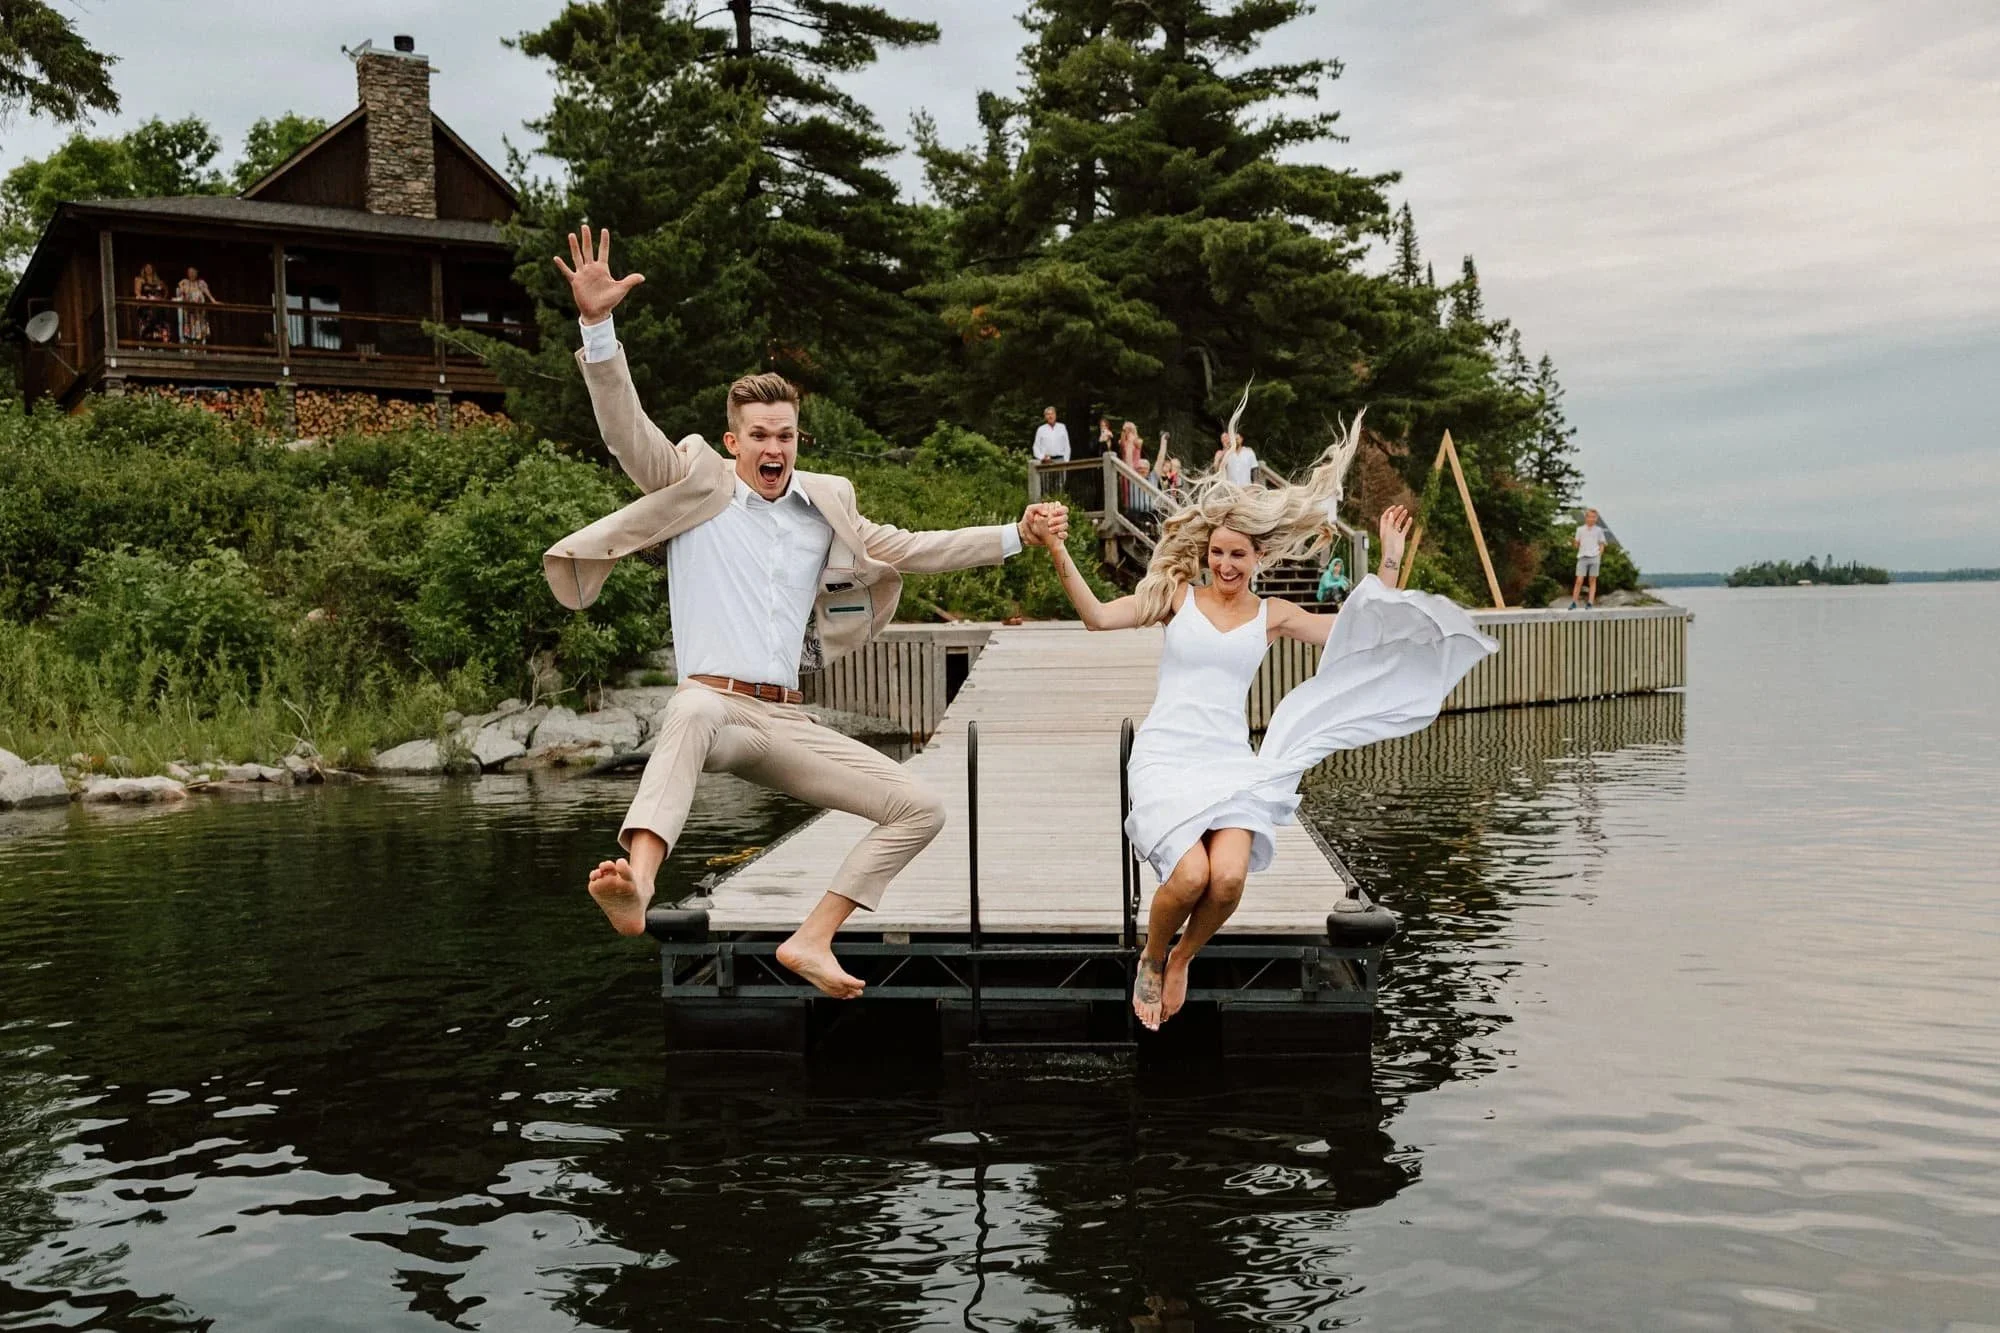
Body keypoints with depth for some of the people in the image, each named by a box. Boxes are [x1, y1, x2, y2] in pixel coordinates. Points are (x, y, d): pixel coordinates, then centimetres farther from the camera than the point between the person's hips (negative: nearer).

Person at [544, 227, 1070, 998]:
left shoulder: (824, 507, 18)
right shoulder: (695, 486, 5)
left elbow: (906, 550, 23)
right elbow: (626, 428, -8)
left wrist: (1017, 535, 22)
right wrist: (597, 324, -21)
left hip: (787, 722, 6)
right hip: (715, 701, -6)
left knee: (919, 811, -2)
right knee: (694, 715, -44)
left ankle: (812, 940, 0)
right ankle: (635, 889, -66)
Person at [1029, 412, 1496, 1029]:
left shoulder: (1273, 615, 10)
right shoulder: (1177, 595, 5)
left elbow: (1360, 637, 9)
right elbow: (1098, 616, -6)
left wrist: (1388, 564, 3)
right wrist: (1058, 555, -18)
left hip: (1230, 758, 2)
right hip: (1166, 753, -2)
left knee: (1229, 878, -24)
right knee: (1191, 876, -25)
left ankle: (1181, 960, 10)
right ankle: (1150, 959, 9)